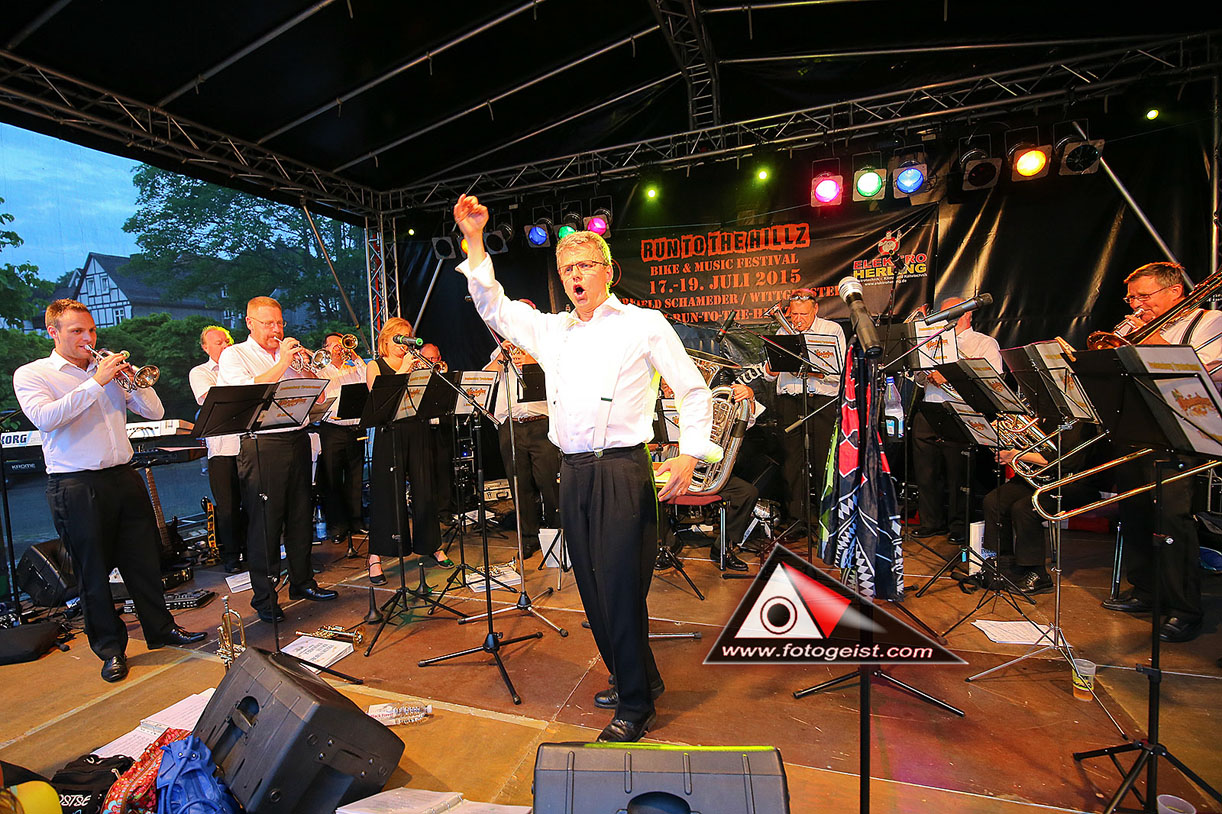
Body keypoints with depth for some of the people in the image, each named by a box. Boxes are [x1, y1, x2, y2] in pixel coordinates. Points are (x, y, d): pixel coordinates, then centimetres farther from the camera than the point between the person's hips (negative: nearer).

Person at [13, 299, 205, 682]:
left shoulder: (109, 369, 13)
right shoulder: (31, 374, 1)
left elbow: (154, 412, 7)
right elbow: (45, 418, -19)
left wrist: (134, 380, -8)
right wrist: (96, 382, -20)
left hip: (124, 476, 4)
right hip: (76, 487, -4)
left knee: (144, 558, 10)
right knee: (93, 570, 6)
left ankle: (161, 629, 24)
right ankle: (110, 647, 20)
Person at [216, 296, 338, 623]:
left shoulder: (291, 351, 16)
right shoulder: (234, 356, 2)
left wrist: (308, 367, -5)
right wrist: (282, 363, -16)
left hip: (298, 440, 5)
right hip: (262, 446, -5)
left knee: (300, 516, 13)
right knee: (265, 522, -1)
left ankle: (302, 582, 26)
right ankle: (264, 597, 11)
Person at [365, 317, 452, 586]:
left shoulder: (416, 365, 14)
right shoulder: (375, 367, 6)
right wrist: (403, 370, -15)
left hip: (418, 431, 3)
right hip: (390, 434, -3)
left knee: (424, 490, 7)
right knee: (387, 493, -1)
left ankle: (431, 545, 22)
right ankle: (376, 556, 9)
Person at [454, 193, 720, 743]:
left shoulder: (645, 325, 2)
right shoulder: (552, 331, 16)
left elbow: (693, 391, 2)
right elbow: (493, 307, 18)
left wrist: (690, 453, -10)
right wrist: (474, 240, 11)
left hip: (622, 469, -5)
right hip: (573, 472, 6)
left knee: (621, 587, -2)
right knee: (592, 587, 12)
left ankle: (635, 706, 18)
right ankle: (638, 678, 33)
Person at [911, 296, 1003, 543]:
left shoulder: (985, 343, 10)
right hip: (928, 410, 5)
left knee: (957, 471, -8)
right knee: (925, 471, 3)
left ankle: (959, 525, 6)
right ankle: (932, 522, 15)